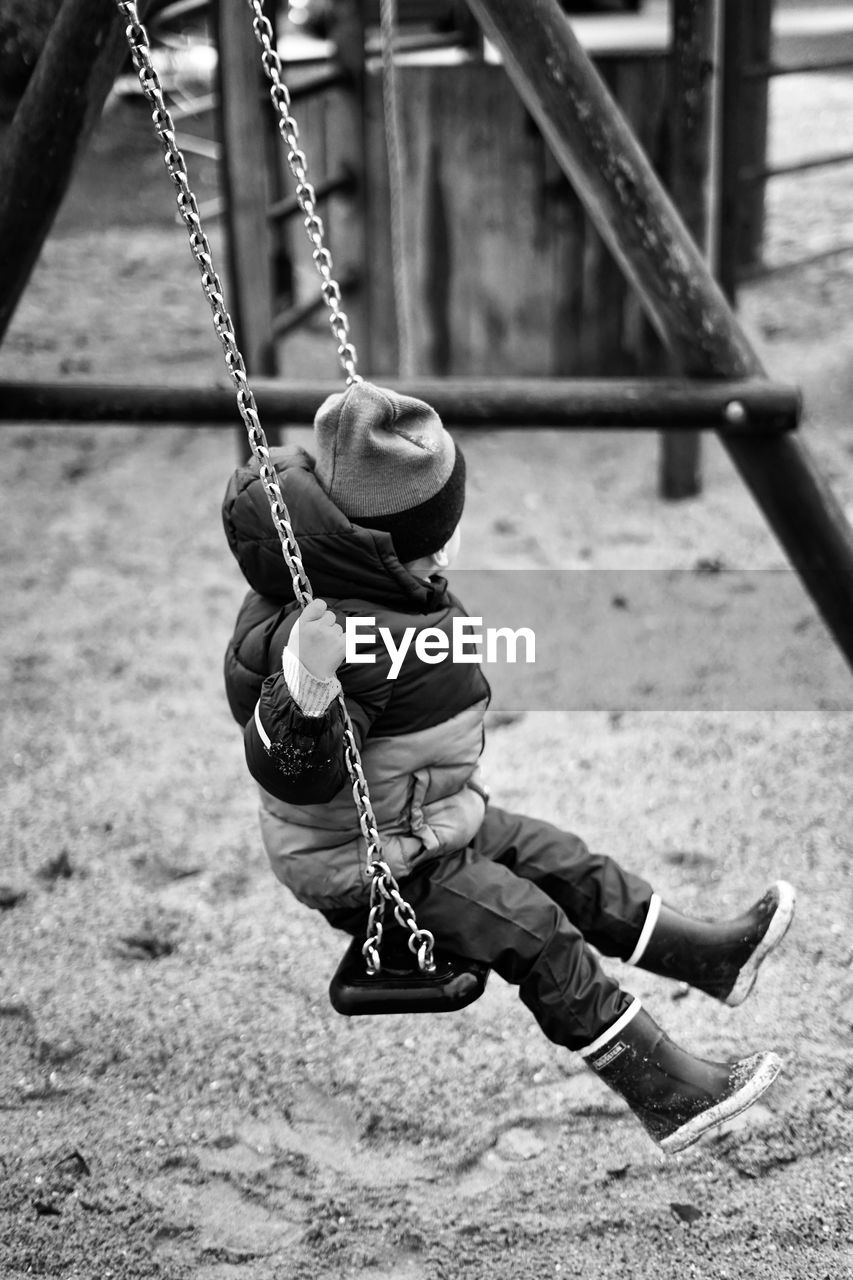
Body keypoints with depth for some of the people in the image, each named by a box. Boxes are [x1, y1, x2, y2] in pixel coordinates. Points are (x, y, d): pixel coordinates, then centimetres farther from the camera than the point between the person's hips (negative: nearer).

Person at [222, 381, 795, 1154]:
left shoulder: (391, 587, -4)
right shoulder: (349, 634, -35)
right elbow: (293, 774, -35)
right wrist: (305, 694, -52)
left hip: (432, 819, 10)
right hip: (367, 867, -10)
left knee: (558, 860, 11)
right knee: (539, 932, -13)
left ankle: (711, 955, 22)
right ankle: (668, 1096, -6)